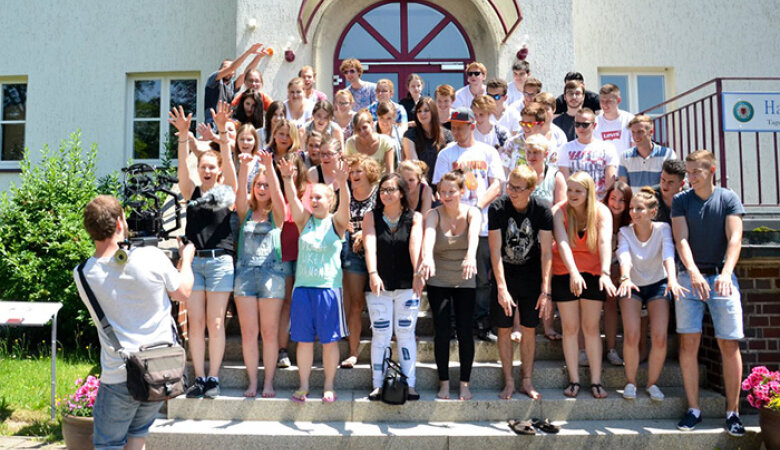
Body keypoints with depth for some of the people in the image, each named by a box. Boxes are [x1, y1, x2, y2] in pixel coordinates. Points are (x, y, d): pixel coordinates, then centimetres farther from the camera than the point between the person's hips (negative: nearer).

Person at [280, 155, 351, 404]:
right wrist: (287, 179, -24)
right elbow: (293, 199, -7)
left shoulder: (336, 222, 2)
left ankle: (329, 386, 16)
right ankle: (303, 385, 18)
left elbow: (345, 205, -16)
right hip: (303, 286, 2)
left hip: (329, 287, -2)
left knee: (330, 339, 4)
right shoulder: (304, 221, 8)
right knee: (304, 339, 7)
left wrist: (342, 183, -34)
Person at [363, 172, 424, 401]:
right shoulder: (371, 217, 4)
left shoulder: (414, 218, 3)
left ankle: (409, 384, 11)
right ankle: (378, 385, 9)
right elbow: (369, 246, -12)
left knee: (405, 334, 4)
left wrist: (417, 273, -30)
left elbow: (415, 245, -14)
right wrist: (373, 273, -28)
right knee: (380, 335, 2)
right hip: (378, 285, 0)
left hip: (407, 286, 0)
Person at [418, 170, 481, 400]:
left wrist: (470, 256, -53)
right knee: (441, 332, 0)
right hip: (438, 282, 0)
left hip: (465, 282, 0)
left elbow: (474, 234, -31)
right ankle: (444, 383, 15)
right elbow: (429, 235, -31)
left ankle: (465, 384, 14)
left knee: (465, 332, 0)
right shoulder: (434, 214, -9)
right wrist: (427, 257, -53)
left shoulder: (472, 213, -9)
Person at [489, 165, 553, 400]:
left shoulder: (542, 210, -13)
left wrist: (545, 290, -15)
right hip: (504, 275, -1)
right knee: (504, 329, 3)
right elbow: (495, 250, -16)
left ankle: (527, 382, 21)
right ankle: (509, 382, 17)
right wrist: (502, 288, -21)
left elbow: (546, 252, -12)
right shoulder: (497, 208, -15)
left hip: (531, 276, 1)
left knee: (529, 330, 7)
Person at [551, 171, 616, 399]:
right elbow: (562, 243, -26)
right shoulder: (559, 211, -13)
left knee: (591, 327, 3)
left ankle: (596, 381, 11)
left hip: (593, 273, 0)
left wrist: (605, 273, -40)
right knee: (570, 328, 5)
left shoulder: (601, 212, -12)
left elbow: (605, 242, -26)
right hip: (565, 273, 0)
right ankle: (574, 380, 14)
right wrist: (573, 272, -40)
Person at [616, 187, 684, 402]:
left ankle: (652, 383, 10)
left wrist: (672, 279, -54)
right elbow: (624, 256, -35)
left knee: (660, 337, -13)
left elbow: (668, 255, -35)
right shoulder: (625, 232, -16)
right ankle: (630, 382, 6)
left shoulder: (662, 229, -18)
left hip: (657, 284, 0)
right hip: (632, 286, 0)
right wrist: (625, 278, -55)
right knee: (631, 336, -16)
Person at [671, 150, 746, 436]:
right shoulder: (681, 201, 5)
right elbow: (681, 239, -6)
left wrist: (726, 273, -25)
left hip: (721, 276, -1)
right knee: (688, 342, -2)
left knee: (729, 345, -1)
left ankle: (732, 411, 10)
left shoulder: (728, 199, 3)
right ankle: (693, 409, 7)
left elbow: (734, 239, -8)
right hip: (690, 276, 1)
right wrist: (693, 272, -23)